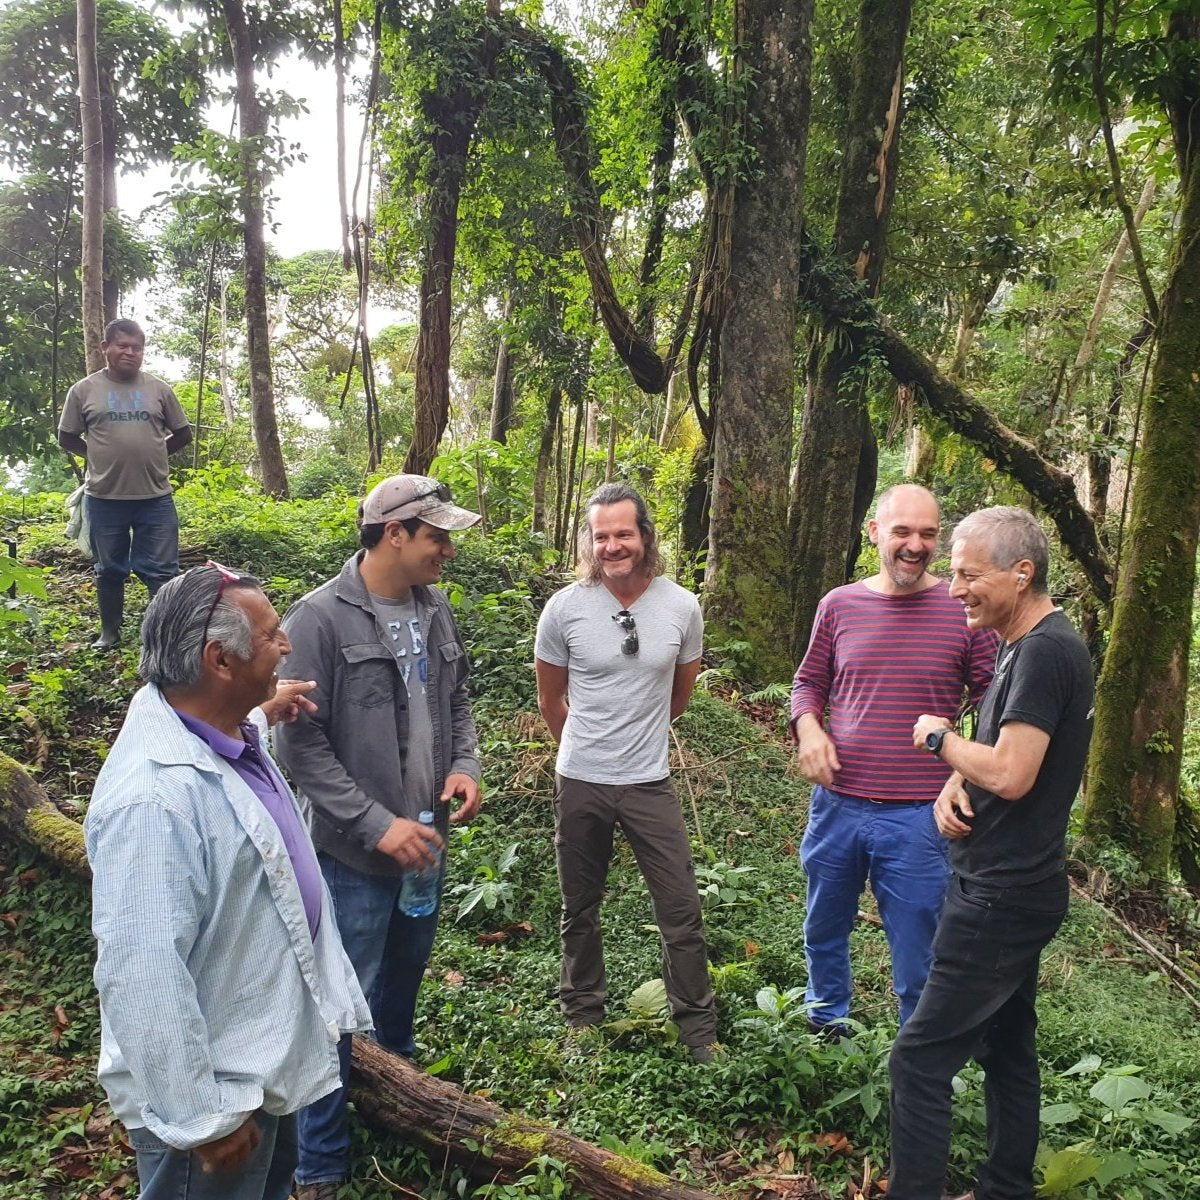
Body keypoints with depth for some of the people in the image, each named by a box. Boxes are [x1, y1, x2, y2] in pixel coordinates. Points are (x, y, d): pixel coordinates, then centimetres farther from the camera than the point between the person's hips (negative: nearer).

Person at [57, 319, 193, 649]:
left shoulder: (158, 389, 4)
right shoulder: (84, 390, 2)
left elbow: (183, 434, 13)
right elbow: (67, 438, 10)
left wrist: (150, 454, 9)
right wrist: (103, 457, 7)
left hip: (156, 497, 0)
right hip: (104, 498, 0)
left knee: (161, 571, 3)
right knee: (109, 570, 13)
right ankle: (109, 631, 27)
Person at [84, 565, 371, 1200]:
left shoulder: (224, 732, -5)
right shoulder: (153, 796, -35)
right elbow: (143, 978, -33)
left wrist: (260, 713, 26)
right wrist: (202, 1120, -24)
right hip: (212, 1088, -9)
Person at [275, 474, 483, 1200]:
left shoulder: (435, 608, 2)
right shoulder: (321, 618, -18)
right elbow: (300, 743, -17)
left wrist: (466, 765, -5)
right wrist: (377, 825, -19)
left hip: (423, 842, 7)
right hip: (355, 854, -6)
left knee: (405, 982, 25)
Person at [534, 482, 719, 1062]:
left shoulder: (682, 607, -6)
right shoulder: (564, 608, -10)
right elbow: (550, 699, 6)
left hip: (649, 783, 1)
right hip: (579, 782, 0)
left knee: (682, 910, 5)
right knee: (580, 908, 16)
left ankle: (698, 1029, 24)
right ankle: (583, 1015, 37)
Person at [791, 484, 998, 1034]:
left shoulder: (963, 610, -6)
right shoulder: (840, 605, 1)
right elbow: (808, 683, 13)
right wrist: (807, 726, -8)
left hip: (919, 818, -3)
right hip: (836, 804, 3)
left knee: (916, 959, 9)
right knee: (824, 932, 22)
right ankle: (824, 1024, 48)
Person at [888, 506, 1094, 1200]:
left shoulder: (1045, 652, -20)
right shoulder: (1026, 645, 11)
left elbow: (1010, 774, -27)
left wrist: (940, 738, -11)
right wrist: (956, 784, -3)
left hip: (1002, 900, -10)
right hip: (1013, 888, 10)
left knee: (921, 1059, -6)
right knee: (1009, 1047, 20)